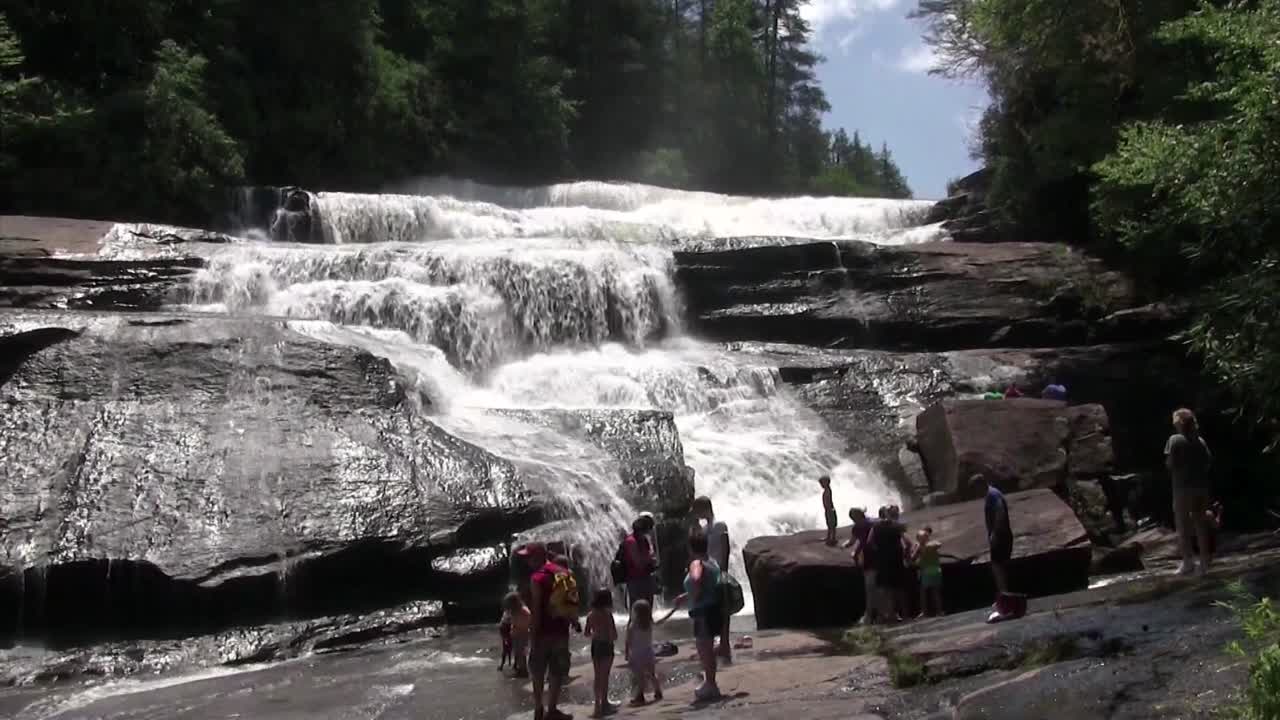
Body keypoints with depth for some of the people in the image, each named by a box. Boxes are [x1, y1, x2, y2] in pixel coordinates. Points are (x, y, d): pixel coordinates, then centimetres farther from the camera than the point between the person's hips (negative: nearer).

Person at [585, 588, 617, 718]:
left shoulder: (590, 615, 0)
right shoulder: (607, 614, -14)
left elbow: (587, 633, 6)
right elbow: (614, 634, -15)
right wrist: (613, 637, 7)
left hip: (595, 646, 5)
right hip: (606, 646, -5)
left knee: (598, 676, 15)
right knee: (604, 676, 5)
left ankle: (599, 703, 24)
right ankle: (603, 704, 8)